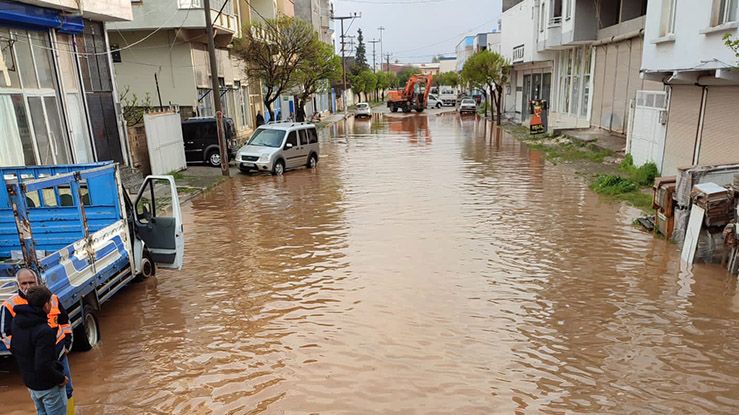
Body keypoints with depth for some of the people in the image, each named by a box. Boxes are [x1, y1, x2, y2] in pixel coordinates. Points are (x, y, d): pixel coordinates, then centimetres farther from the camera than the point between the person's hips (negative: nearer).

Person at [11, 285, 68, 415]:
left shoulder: (17, 321, -3)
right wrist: (60, 379, -17)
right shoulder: (44, 331, -31)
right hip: (48, 385, -8)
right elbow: (43, 366, -32)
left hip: (29, 381, 8)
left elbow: (13, 348, 11)